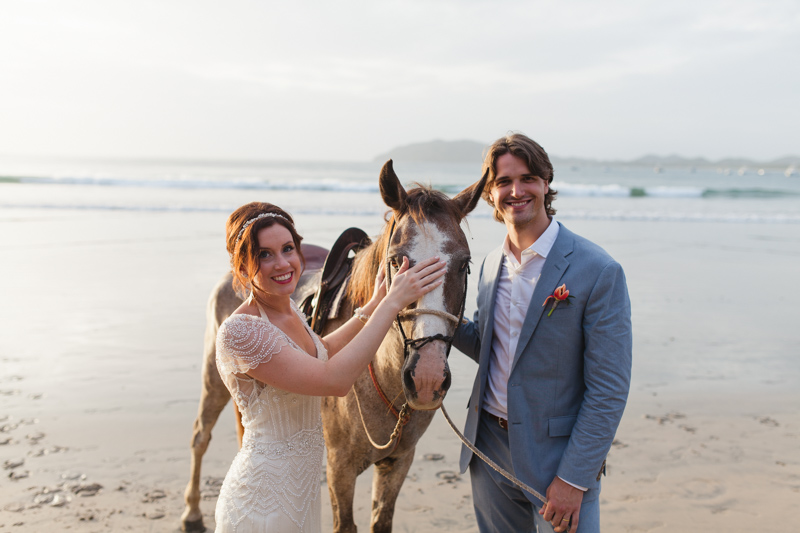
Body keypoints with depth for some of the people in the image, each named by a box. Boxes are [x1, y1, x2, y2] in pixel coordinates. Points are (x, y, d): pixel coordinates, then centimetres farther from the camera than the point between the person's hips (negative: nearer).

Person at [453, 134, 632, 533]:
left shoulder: (598, 271, -16)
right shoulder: (492, 263, 4)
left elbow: (609, 391, -15)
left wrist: (574, 478, -17)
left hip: (557, 455, -5)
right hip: (489, 449, 6)